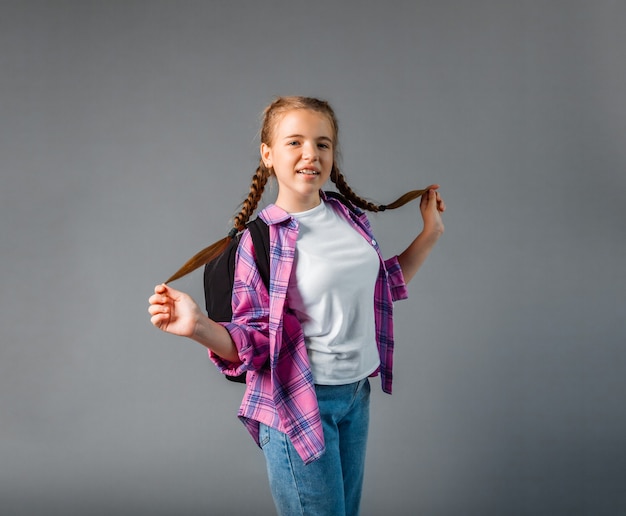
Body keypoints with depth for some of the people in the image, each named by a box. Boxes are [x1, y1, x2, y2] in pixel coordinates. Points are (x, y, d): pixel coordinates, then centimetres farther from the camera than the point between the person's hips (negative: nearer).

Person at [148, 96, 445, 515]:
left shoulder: (351, 217, 2)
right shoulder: (260, 240, -14)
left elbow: (383, 286, 18)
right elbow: (254, 342, -13)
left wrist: (431, 233, 13)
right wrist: (199, 326, -31)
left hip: (357, 394, 6)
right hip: (299, 403, -6)